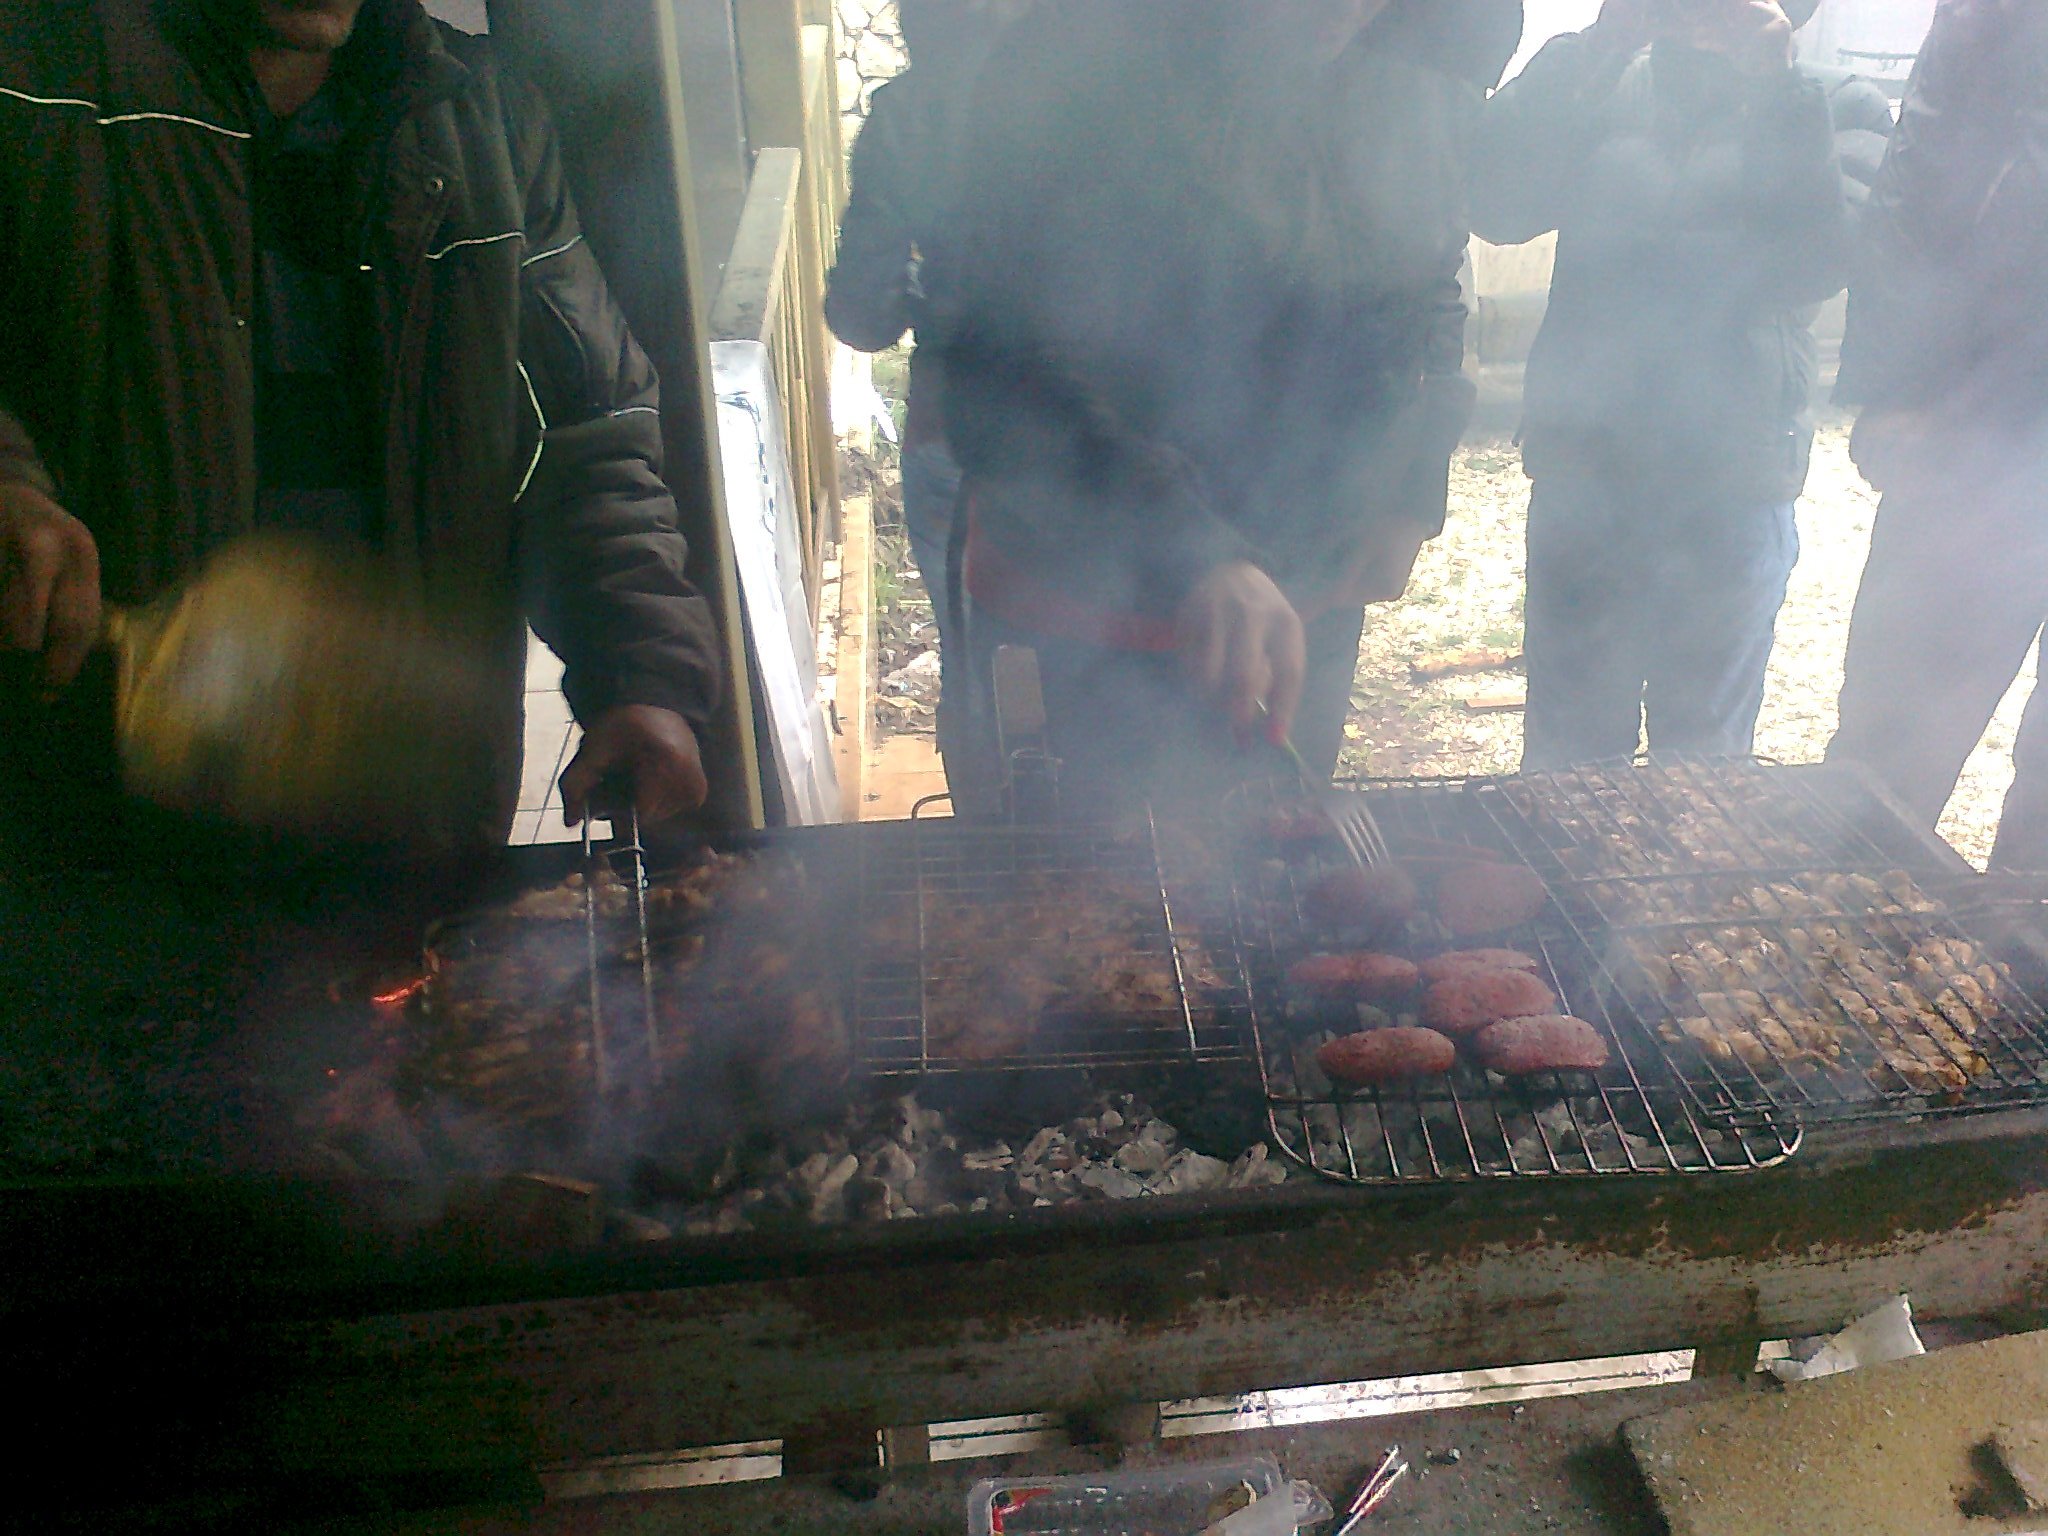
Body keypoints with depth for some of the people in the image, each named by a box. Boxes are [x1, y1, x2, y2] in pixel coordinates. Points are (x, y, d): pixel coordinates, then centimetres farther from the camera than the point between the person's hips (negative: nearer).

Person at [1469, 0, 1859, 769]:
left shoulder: (1819, 104, 3)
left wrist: (1777, 81, -18)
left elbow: (1820, 264, -14)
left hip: (1734, 488, 0)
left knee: (1706, 751, 14)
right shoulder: (1602, 86, 6)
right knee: (1568, 744, 11)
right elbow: (1494, 206, -11)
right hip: (1585, 470, 1)